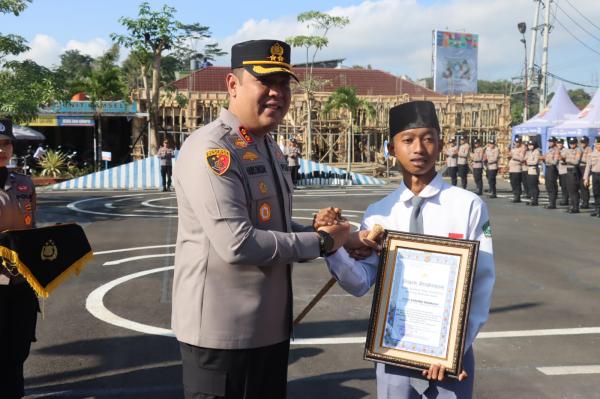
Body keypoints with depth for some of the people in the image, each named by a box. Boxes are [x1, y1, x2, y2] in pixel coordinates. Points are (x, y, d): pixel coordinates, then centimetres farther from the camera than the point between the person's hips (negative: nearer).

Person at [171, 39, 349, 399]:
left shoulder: (272, 148, 13)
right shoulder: (211, 149, -17)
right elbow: (237, 244, -26)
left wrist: (314, 230, 0)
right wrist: (320, 242, -14)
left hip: (271, 326, 9)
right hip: (223, 331, -9)